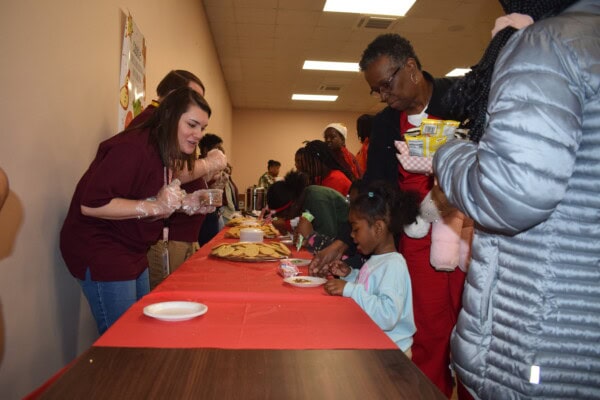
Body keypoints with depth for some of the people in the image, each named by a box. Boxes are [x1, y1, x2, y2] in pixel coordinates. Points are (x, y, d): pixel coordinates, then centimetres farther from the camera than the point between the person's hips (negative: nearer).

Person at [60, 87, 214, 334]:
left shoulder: (165, 153, 8)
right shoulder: (133, 148, -23)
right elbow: (91, 205, -28)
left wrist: (182, 203, 2)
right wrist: (154, 205, -31)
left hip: (131, 252, 9)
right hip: (101, 252, -9)